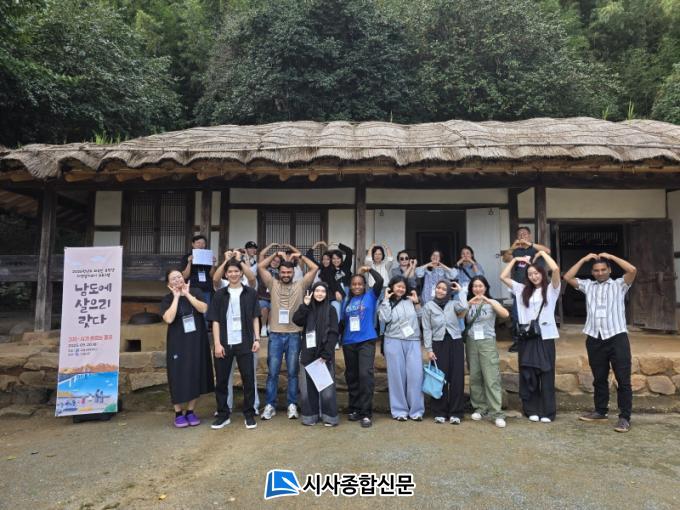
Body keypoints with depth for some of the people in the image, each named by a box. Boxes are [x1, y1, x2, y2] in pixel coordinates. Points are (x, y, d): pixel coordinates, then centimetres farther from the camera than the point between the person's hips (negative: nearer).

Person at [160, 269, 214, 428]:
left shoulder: (195, 292, 3)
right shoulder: (167, 299, -1)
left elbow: (203, 309, -15)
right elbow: (168, 319, -19)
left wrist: (187, 294, -14)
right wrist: (176, 297, -14)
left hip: (197, 342, 2)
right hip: (178, 343, -2)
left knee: (195, 375, 7)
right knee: (179, 377, 2)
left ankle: (190, 411, 20)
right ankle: (178, 413, 17)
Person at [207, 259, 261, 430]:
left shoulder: (251, 293, 4)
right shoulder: (220, 294, 4)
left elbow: (255, 318, 6)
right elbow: (215, 320, 2)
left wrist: (257, 339, -2)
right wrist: (217, 343, -6)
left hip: (244, 343, -1)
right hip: (224, 344, 1)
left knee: (248, 379, 3)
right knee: (221, 380, 7)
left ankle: (249, 414, 16)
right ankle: (223, 414, 21)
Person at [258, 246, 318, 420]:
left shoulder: (300, 285, 6)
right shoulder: (273, 284, 8)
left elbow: (314, 268, 0)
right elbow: (260, 267, 0)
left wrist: (300, 256, 2)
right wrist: (276, 254, 0)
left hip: (294, 335, 0)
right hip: (275, 335, 0)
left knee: (293, 372, 7)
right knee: (272, 372, 5)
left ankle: (292, 405, 17)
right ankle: (270, 405, 16)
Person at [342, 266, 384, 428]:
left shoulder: (371, 296, 3)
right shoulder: (347, 301, 12)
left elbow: (380, 281, -12)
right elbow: (343, 321, 14)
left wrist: (369, 269, -1)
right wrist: (341, 338, 11)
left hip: (366, 341, -4)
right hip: (349, 343, 5)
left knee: (365, 375, -15)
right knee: (351, 377, 12)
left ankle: (366, 413, -9)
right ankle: (354, 409, 26)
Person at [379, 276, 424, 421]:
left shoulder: (410, 301, 11)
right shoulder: (387, 303, 7)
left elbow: (421, 317, 10)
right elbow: (386, 318, -11)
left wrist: (417, 302, 2)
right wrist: (386, 299, -7)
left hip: (413, 342, 2)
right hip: (394, 342, -1)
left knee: (415, 375, -3)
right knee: (397, 375, 3)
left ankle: (416, 410, 7)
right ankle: (399, 410, 11)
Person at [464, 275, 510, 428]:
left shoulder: (492, 303, 3)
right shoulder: (468, 303, 11)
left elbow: (505, 314, -16)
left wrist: (489, 301, -22)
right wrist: (469, 304, -17)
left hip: (487, 342, -3)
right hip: (471, 343, 3)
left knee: (491, 378, -7)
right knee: (475, 377, 5)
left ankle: (497, 413, -5)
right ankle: (479, 408, 18)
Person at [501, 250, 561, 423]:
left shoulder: (551, 289, 3)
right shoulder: (522, 290, 13)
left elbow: (556, 269, -14)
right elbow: (503, 277, 12)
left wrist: (542, 253, -2)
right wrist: (515, 260, 13)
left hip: (545, 336, -3)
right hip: (527, 337, 3)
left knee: (546, 374, 4)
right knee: (528, 375, 7)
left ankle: (547, 412, 13)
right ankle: (532, 410, 17)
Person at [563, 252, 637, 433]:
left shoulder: (619, 284, 7)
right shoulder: (587, 285, 15)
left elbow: (632, 270, -9)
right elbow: (568, 277, 7)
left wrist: (611, 256, 0)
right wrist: (584, 259, 7)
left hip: (617, 337, -3)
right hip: (594, 339, 3)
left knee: (623, 379, -1)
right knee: (599, 378, 13)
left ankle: (624, 417, 4)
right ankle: (600, 412, 24)